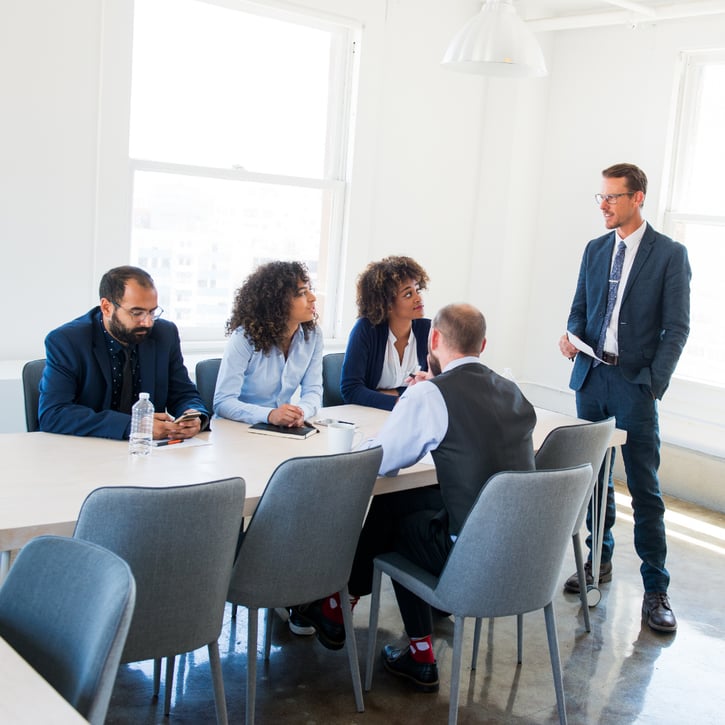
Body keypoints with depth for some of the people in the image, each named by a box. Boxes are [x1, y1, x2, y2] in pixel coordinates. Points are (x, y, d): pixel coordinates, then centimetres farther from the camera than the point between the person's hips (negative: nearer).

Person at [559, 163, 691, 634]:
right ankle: (599, 561, 28)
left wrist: (654, 384, -13)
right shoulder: (596, 250, 12)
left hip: (636, 384, -5)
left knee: (645, 489, -2)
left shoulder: (670, 254, -4)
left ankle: (656, 590, 7)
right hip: (592, 378, 5)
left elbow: (676, 327, -6)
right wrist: (573, 337, -5)